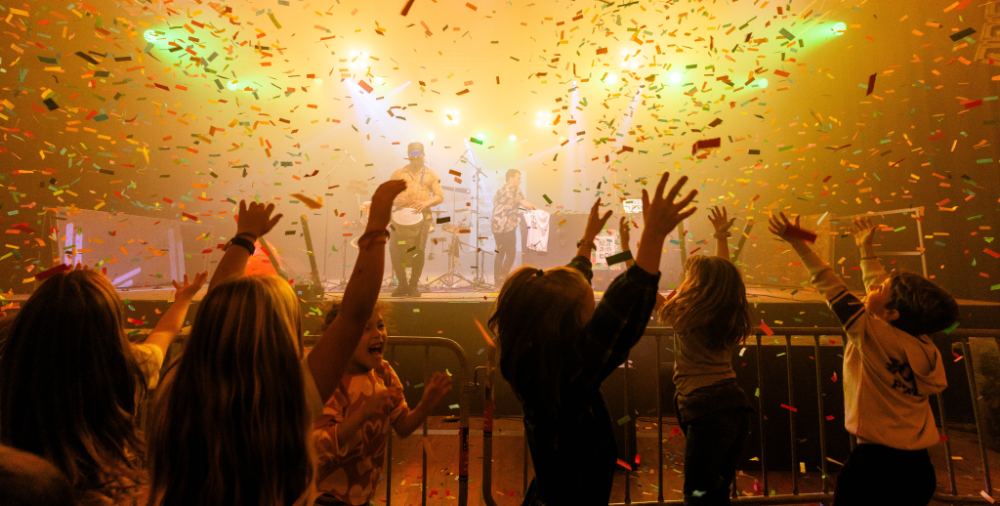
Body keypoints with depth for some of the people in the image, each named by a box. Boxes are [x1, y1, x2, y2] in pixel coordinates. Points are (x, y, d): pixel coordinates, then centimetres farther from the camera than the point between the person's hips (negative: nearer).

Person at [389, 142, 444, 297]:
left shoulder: (431, 175, 12)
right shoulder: (398, 174, 15)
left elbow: (440, 196, 4)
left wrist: (426, 203, -14)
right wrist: (393, 201, -10)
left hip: (422, 216, -1)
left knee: (419, 251, -7)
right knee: (395, 250, -8)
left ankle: (414, 286, 10)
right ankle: (402, 285, 8)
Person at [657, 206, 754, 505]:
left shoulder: (685, 317, -12)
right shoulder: (727, 316, 7)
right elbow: (724, 274, 23)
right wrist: (721, 237, 34)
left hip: (707, 411, -8)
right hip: (735, 406, 8)